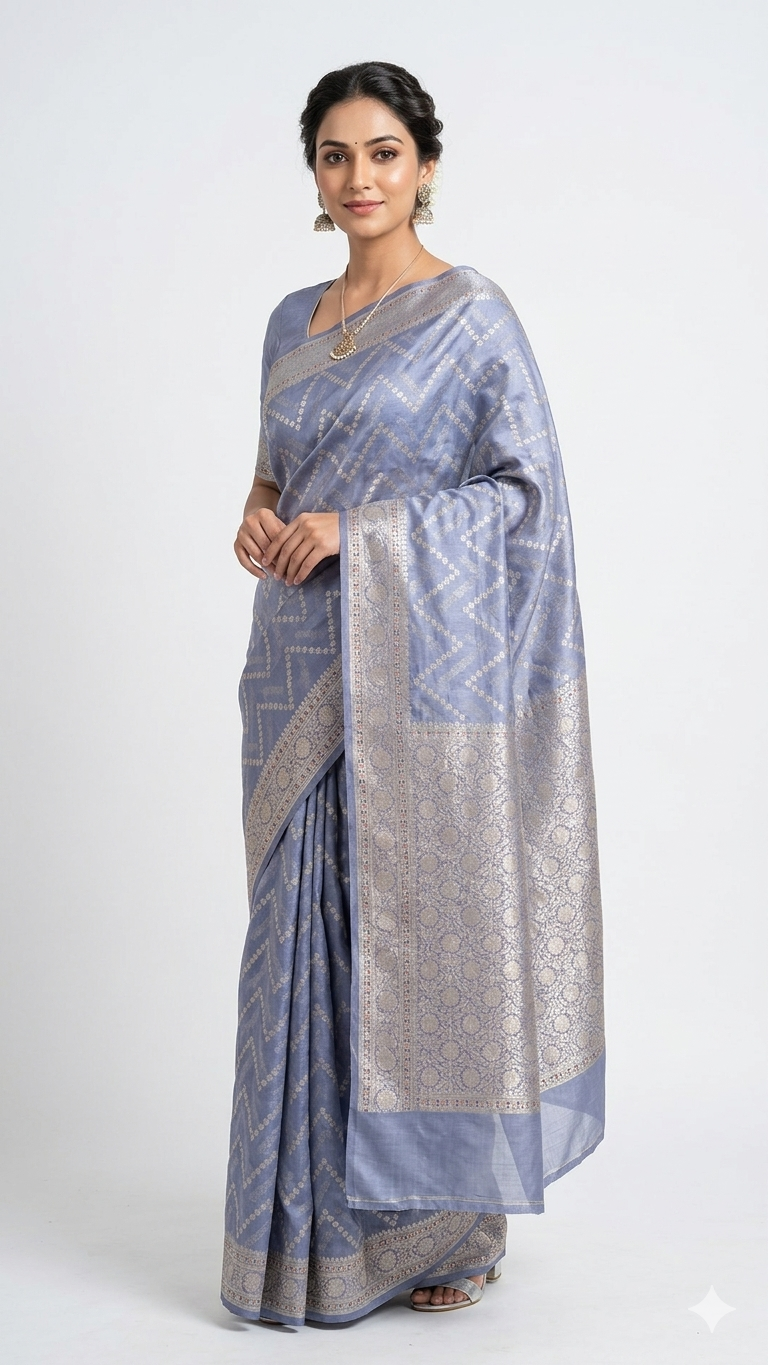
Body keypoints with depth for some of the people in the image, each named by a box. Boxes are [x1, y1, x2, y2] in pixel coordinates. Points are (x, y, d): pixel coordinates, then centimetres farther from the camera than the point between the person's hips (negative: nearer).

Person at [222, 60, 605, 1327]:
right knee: (309, 927, 8)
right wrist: (258, 518, -2)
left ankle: (445, 1220, 16)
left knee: (431, 922, 0)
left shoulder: (472, 315, -5)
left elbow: (528, 490, -9)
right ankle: (321, 1214, 22)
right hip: (304, 665, 6)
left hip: (422, 664, -6)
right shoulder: (294, 320, 14)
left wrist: (358, 528, -15)